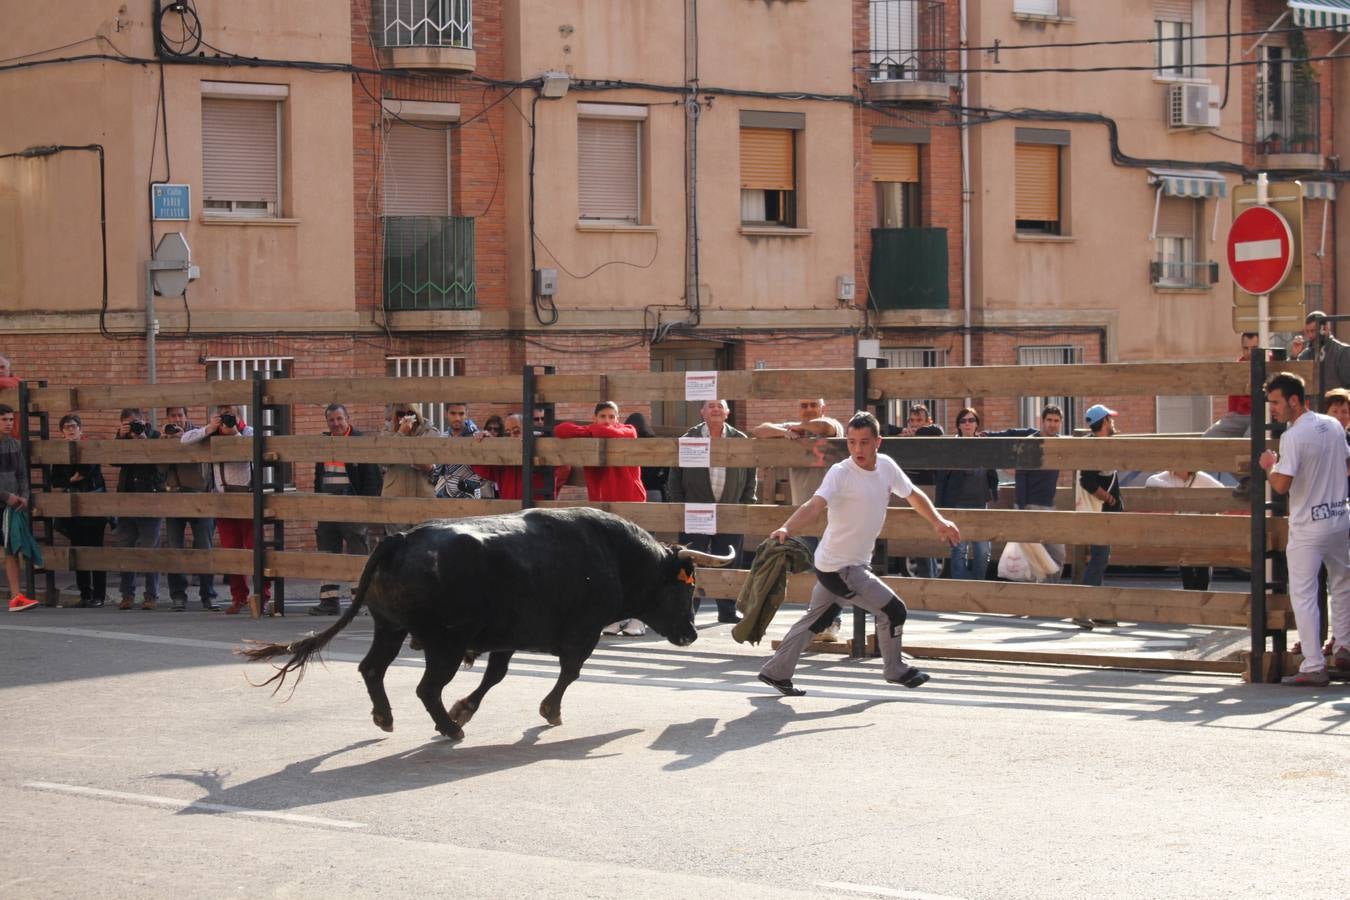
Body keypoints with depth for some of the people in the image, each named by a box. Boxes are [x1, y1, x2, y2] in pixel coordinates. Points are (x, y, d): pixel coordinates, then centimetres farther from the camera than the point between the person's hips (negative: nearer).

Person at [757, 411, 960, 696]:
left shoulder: (886, 466, -1)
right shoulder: (841, 473, -23)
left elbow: (912, 494, 16)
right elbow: (815, 504, -38)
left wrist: (938, 521, 9)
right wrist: (786, 529, -53)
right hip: (839, 568, -8)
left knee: (817, 619, 19)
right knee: (894, 611, -1)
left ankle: (776, 672, 31)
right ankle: (895, 670, 22)